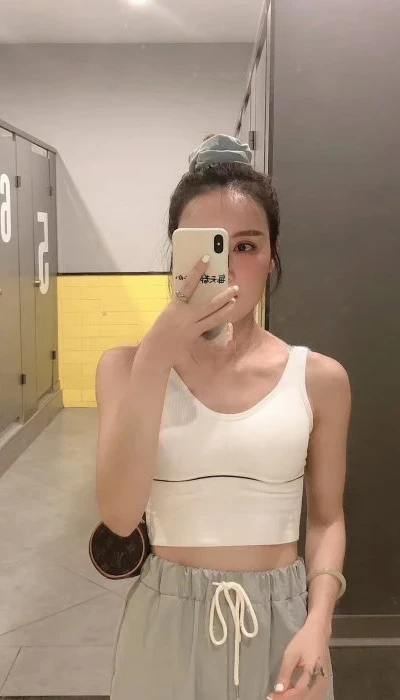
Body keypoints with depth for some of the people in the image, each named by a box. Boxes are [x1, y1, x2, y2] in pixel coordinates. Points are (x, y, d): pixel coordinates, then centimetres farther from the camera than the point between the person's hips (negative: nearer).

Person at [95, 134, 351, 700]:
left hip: (281, 620, 0)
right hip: (169, 622, 0)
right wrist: (156, 357, -26)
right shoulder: (128, 366, -7)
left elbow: (326, 517, 3)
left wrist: (318, 622, -13)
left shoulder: (319, 378, -6)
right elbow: (120, 515, -19)